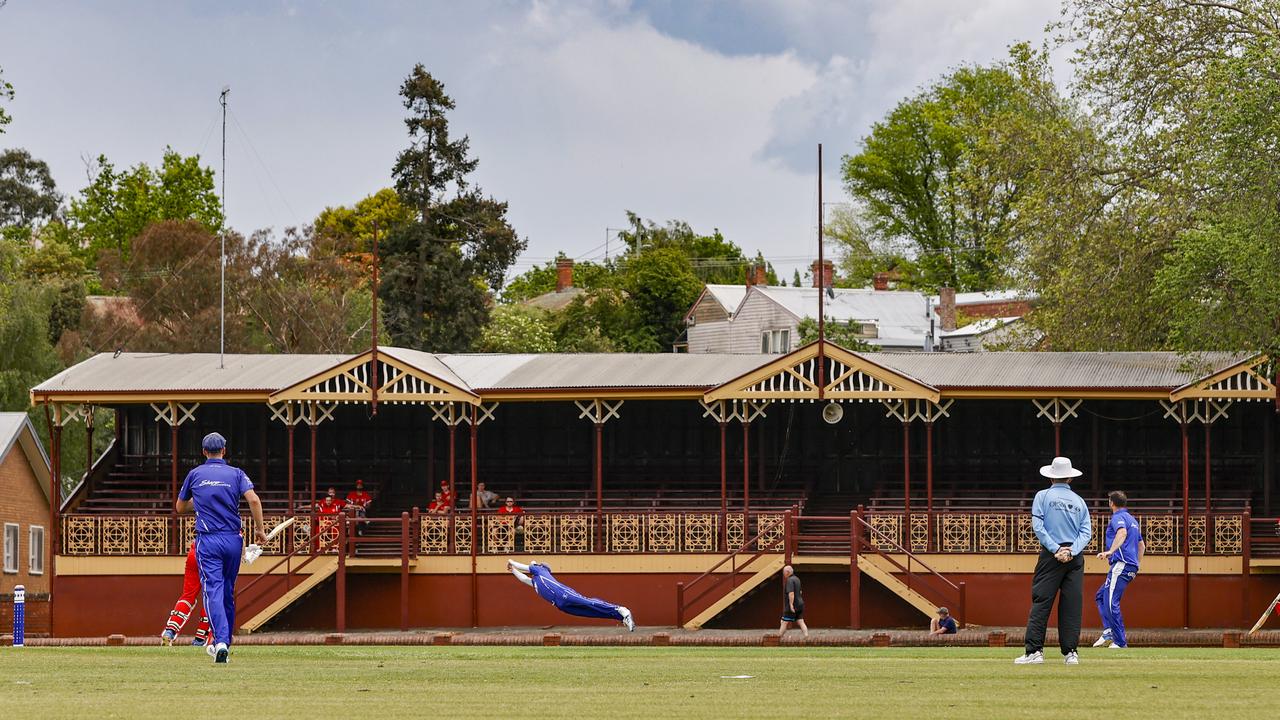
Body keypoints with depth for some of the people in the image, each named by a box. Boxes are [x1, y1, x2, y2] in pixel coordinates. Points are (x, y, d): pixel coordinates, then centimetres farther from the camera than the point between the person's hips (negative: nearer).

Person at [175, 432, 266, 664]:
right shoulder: (236, 474, 5)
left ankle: (221, 640, -29)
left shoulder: (195, 475, 8)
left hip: (207, 540, -2)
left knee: (213, 590, -10)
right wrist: (260, 530, -4)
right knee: (228, 593, 14)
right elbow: (253, 499, -10)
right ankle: (223, 643, 19)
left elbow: (180, 507, 19)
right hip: (233, 540, 2)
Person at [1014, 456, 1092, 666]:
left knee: (1041, 602, -5)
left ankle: (1034, 651, -12)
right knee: (1072, 605, 4)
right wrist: (1072, 551, -8)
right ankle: (1070, 652, 0)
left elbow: (1038, 526, -7)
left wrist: (1056, 549, -11)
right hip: (1075, 558, 3)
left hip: (1051, 555, -3)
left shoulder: (1043, 496, 4)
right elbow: (1086, 531, 3)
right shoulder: (1079, 501, 14)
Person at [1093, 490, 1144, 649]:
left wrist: (1110, 551, -38)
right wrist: (1137, 565, 32)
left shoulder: (1118, 517, -5)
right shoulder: (1132, 520, 24)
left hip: (1121, 564, -10)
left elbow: (1122, 532, -28)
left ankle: (1120, 641, -12)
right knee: (1101, 596, 15)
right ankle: (1108, 631, 1)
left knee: (1111, 602, -11)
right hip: (1132, 567, 10)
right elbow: (1141, 545, 30)